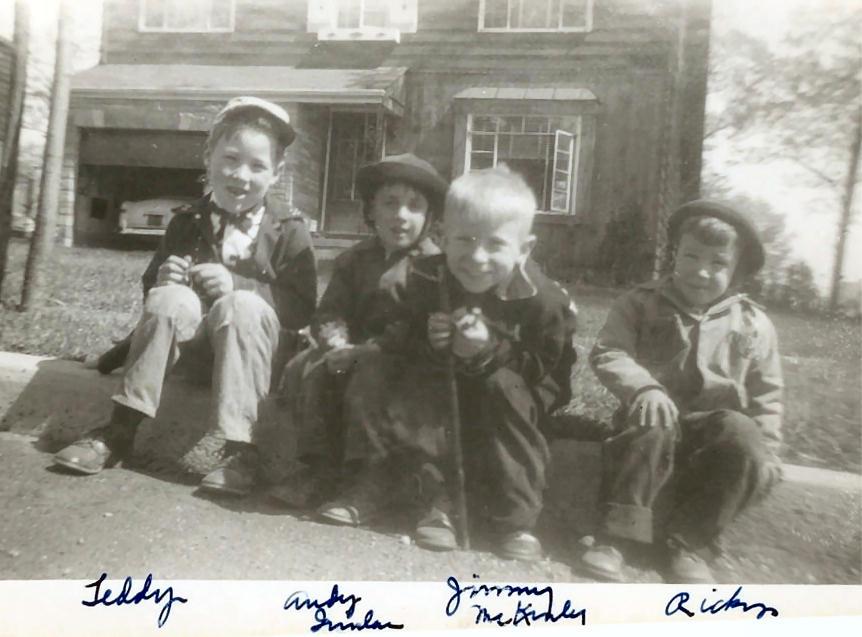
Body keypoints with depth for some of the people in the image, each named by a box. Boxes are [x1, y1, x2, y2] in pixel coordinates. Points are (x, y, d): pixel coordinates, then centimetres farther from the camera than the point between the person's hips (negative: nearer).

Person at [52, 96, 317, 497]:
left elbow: (303, 310, -13)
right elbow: (150, 286, 11)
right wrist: (162, 279, -13)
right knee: (169, 298, -24)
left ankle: (239, 449, -36)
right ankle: (119, 431, -22)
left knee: (241, 305, -32)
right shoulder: (187, 224, 6)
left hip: (254, 341, -3)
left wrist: (237, 284, -24)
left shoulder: (288, 231, -5)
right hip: (195, 338, 3)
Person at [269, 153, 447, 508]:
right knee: (301, 370, -16)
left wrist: (367, 351, -26)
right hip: (355, 352, 5)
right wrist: (337, 345, -19)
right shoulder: (354, 259, 10)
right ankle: (318, 466, -6)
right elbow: (330, 313, 4)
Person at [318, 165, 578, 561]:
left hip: (509, 402, -2)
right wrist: (426, 340, -27)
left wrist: (492, 351, -33)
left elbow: (552, 379, -19)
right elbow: (397, 346, -4)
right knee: (373, 376, -19)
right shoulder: (426, 280, -13)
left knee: (504, 386, -35)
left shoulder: (542, 300, -21)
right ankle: (433, 497, -19)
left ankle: (516, 517, -21)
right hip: (440, 393, 3)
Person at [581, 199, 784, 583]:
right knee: (652, 424, -35)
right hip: (659, 415, -2)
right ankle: (618, 531, -25)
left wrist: (765, 452, -1)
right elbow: (608, 353, -10)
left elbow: (766, 395, 9)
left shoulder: (753, 324, 5)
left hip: (714, 427, 2)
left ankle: (687, 541, -18)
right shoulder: (640, 304, 1)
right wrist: (643, 387, -28)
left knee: (743, 435, -30)